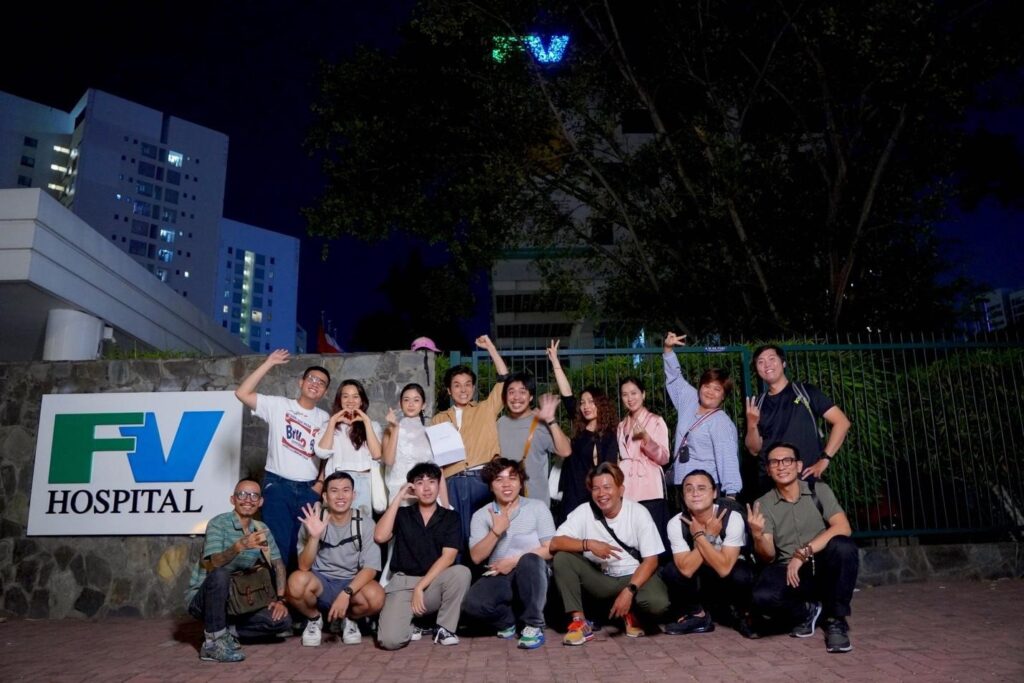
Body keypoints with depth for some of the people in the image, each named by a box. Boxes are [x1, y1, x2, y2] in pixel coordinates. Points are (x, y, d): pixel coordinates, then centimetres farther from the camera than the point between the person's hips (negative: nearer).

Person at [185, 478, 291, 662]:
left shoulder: (262, 529, 3)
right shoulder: (219, 523, -15)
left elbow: (278, 565, 5)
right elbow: (213, 564, -30)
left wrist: (280, 599, -8)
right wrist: (240, 545, -48)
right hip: (201, 597, -5)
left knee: (283, 621, -12)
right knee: (220, 575, -37)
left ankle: (227, 630, 3)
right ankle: (213, 642, -22)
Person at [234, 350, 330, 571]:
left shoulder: (325, 419, 10)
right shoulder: (278, 405, 1)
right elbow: (242, 393, -10)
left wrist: (321, 484, -1)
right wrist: (269, 363, -11)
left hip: (309, 490, 3)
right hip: (278, 485, -3)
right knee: (279, 544, -6)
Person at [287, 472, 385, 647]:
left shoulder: (365, 524, -9)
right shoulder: (312, 521, -9)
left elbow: (370, 568, -15)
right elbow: (304, 567, -15)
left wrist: (346, 593, -30)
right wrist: (314, 537, -32)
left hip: (353, 584, 0)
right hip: (320, 582, 1)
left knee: (376, 597, -32)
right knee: (296, 581, -32)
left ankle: (349, 620, 4)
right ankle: (314, 620, 1)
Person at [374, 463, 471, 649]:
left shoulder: (450, 517, 6)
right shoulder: (402, 514, 10)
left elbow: (448, 557, -6)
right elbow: (380, 536, -9)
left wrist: (420, 587, -14)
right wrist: (397, 499, -6)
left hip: (435, 583, 1)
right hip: (403, 583, 0)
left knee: (461, 572, -32)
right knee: (390, 640, -26)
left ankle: (444, 628, -9)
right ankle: (414, 624, 10)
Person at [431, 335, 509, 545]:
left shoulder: (486, 409, 15)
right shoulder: (439, 419, 19)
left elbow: (504, 378, 8)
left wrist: (490, 346, 7)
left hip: (483, 479, -1)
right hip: (453, 482, 1)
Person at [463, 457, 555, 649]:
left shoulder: (537, 507, 0)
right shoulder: (481, 515, 5)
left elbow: (551, 549, -6)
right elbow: (476, 557, -4)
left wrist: (515, 561, -15)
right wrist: (496, 531, -18)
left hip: (532, 575, -1)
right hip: (499, 577, 1)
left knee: (529, 561, -37)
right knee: (472, 603, -30)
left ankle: (534, 625, -16)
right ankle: (509, 620, 3)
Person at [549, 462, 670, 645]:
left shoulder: (638, 512, -13)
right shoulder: (584, 511, -10)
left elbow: (651, 560, -13)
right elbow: (554, 543, -17)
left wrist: (629, 591, -27)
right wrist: (589, 544, -30)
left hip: (634, 577, -1)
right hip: (599, 579, 2)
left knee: (658, 603, -32)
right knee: (562, 558, -21)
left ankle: (631, 613, 4)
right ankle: (579, 622, -15)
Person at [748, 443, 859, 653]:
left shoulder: (819, 490, -1)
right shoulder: (763, 505, 0)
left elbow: (842, 528, -17)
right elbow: (768, 557, -5)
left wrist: (803, 553, -24)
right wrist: (757, 536, -28)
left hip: (823, 568, 0)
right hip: (789, 572, 0)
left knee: (843, 546, -32)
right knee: (763, 596, -32)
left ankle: (835, 620, -12)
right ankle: (807, 611, 3)